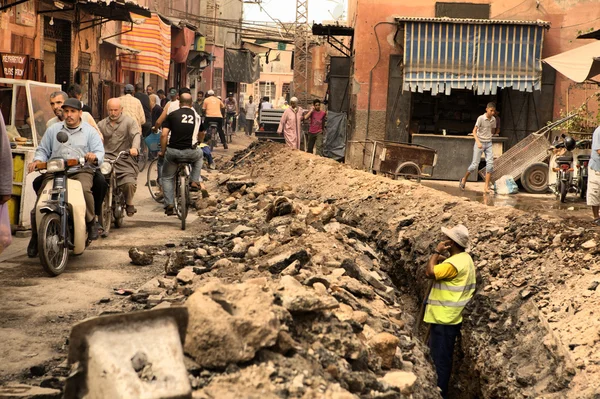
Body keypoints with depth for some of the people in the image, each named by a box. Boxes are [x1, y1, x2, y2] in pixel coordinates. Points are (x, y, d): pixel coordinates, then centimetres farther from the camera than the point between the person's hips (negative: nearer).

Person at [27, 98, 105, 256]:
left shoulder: (89, 131, 13)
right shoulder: (53, 129, 19)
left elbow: (100, 151, 4)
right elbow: (43, 149, 19)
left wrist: (94, 156, -20)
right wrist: (37, 160, -3)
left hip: (80, 171, -2)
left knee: (84, 189, -36)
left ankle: (91, 223, -14)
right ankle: (36, 235, -3)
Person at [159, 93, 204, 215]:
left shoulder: (172, 115, 1)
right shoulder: (197, 116, 10)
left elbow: (164, 135, -5)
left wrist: (162, 151, 7)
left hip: (173, 151, -1)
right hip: (190, 152, 1)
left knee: (167, 177, 20)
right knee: (199, 155, 38)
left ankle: (169, 204, 11)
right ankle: (195, 181, 25)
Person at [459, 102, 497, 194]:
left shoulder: (493, 119, 4)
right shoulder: (481, 118, -13)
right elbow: (474, 131, -15)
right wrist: (478, 142, -27)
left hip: (488, 143, 5)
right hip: (480, 143, -5)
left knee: (490, 164, -9)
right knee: (475, 164, -4)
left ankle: (486, 187, -8)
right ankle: (464, 179, 22)